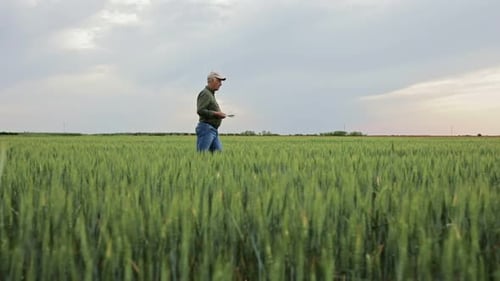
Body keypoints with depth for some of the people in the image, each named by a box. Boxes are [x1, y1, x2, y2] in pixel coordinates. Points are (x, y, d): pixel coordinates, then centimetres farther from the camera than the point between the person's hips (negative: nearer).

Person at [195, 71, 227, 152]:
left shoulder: (211, 94, 23)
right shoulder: (205, 93, -9)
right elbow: (200, 111, -21)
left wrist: (219, 114, 14)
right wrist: (216, 113, -16)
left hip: (213, 130, 10)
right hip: (206, 128, -10)